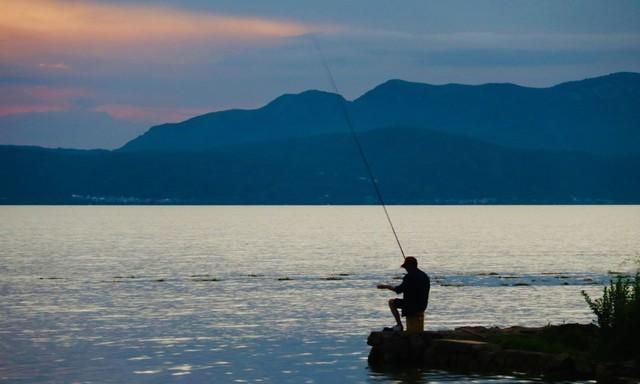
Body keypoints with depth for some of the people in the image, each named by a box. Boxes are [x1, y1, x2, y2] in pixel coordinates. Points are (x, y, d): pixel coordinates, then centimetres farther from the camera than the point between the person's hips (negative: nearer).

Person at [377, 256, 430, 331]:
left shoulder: (409, 276, -17)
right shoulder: (425, 276, 8)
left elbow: (399, 290, -17)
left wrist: (386, 286, -6)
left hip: (412, 305, -8)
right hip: (423, 306, 8)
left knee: (391, 302, 13)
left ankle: (399, 325, 13)